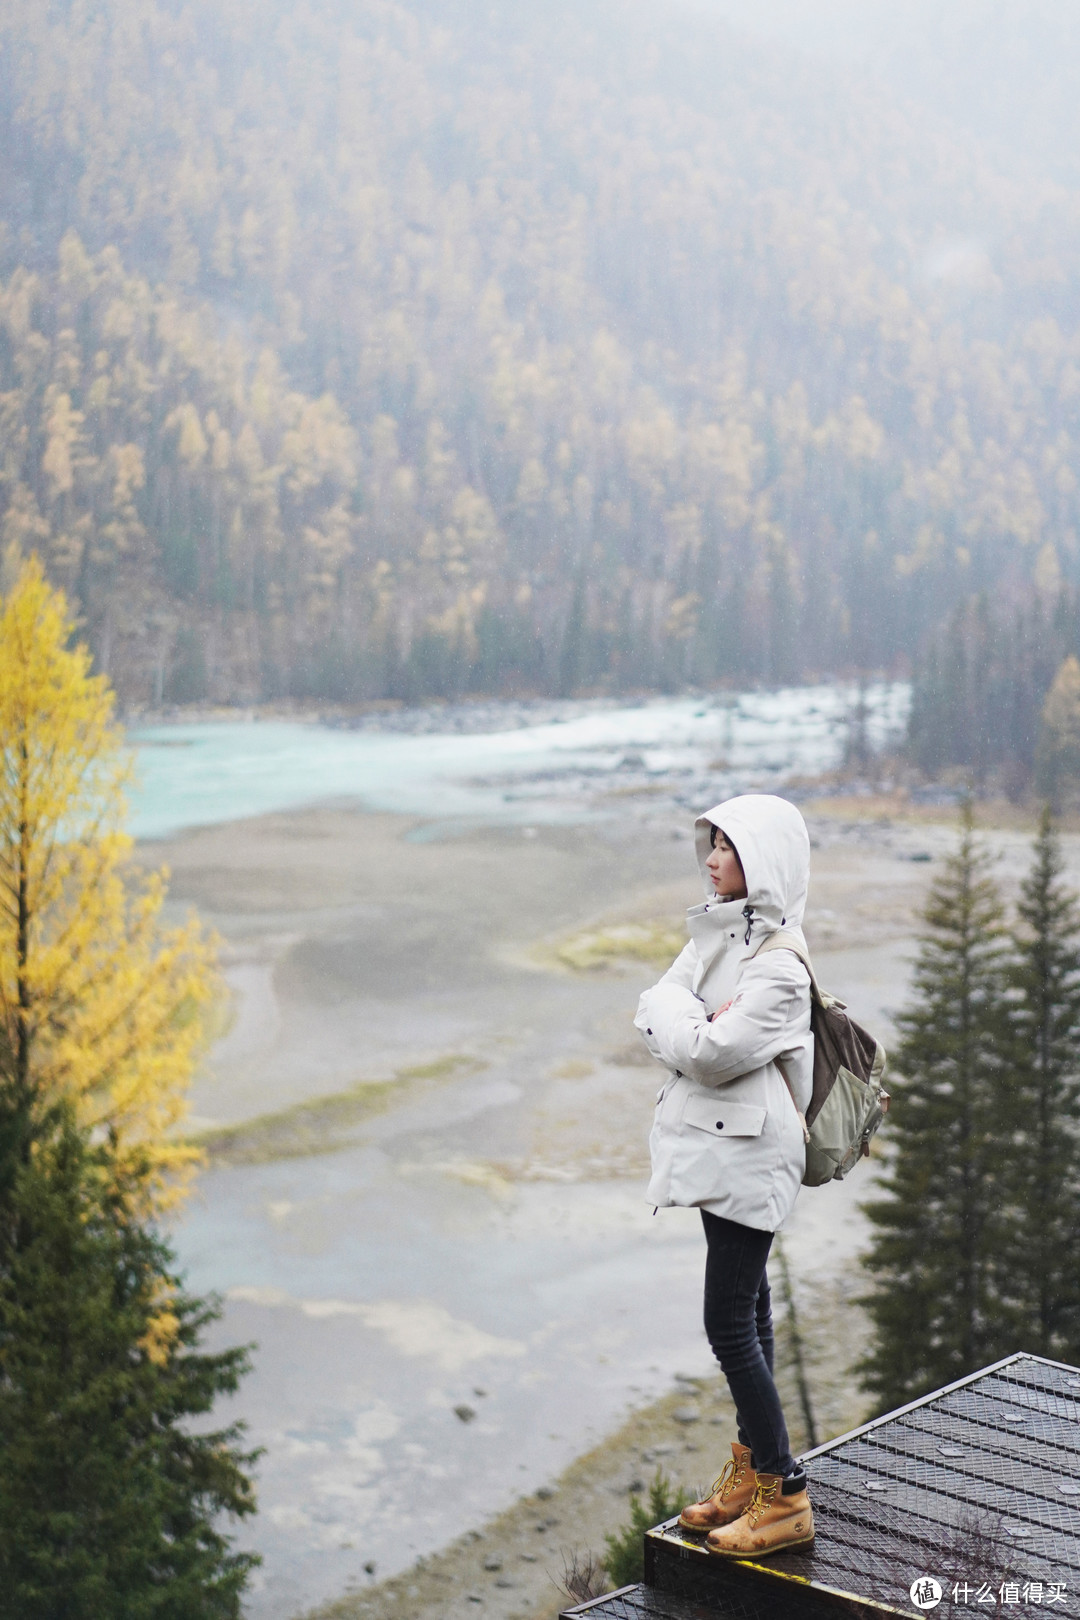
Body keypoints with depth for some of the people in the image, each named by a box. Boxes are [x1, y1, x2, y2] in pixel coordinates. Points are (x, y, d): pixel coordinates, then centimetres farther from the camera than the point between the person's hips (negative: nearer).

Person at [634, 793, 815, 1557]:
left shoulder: (779, 962, -19)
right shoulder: (721, 931, 9)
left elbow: (708, 1055, -23)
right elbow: (654, 1018, 5)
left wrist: (679, 1009, -8)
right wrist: (697, 1020, -13)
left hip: (746, 1150, -9)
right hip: (720, 1143, 9)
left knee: (729, 1322, -7)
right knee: (747, 1308, 16)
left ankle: (784, 1499, 2)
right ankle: (751, 1467, 27)